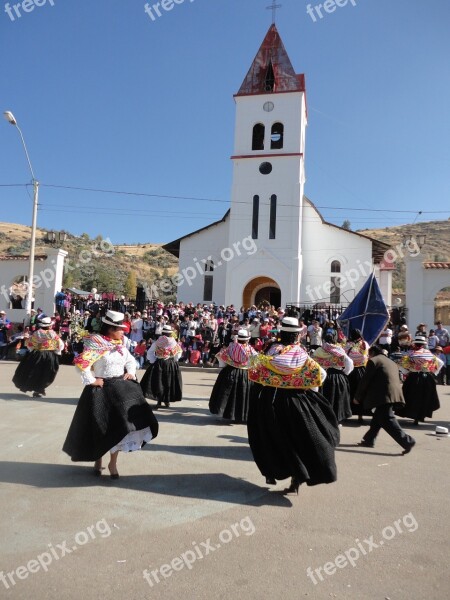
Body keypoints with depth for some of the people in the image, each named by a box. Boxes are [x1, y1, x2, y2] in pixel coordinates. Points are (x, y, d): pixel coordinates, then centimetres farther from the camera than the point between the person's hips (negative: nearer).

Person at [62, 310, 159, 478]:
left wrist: (131, 372, 4)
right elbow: (80, 363, -24)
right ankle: (98, 460, 31)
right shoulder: (96, 345, -15)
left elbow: (131, 360, 22)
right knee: (100, 427, 7)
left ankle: (113, 463, 19)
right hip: (102, 390, -6)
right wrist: (91, 381, -17)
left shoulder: (120, 346, 7)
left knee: (119, 424, 5)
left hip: (121, 389, 6)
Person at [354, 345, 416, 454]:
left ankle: (407, 441, -15)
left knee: (387, 421, -8)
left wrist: (357, 397, 4)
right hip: (394, 395, 9)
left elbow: (365, 381, -5)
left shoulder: (373, 361, -1)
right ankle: (369, 440, 24)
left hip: (383, 396, -9)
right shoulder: (391, 362, 25)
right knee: (378, 418, 17)